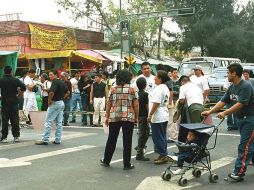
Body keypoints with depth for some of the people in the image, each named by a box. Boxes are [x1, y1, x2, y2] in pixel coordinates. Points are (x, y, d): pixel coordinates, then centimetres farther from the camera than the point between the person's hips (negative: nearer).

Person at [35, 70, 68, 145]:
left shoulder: (55, 82, -15)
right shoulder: (62, 82, 12)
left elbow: (51, 92, -28)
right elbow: (67, 92, 22)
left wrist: (49, 101, -14)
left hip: (55, 103, -9)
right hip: (62, 103, 9)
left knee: (48, 122, -4)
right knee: (59, 122, 10)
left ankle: (45, 140, -3)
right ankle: (58, 140, 12)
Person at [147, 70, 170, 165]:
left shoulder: (158, 89, -18)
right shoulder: (166, 88, 13)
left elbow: (156, 103, -23)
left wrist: (150, 115, -17)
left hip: (157, 117, -10)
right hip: (164, 115, 10)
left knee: (158, 137, -3)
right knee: (162, 136, 15)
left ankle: (163, 155, 1)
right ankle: (163, 155, 20)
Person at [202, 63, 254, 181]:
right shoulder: (232, 87, 8)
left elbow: (240, 104, -26)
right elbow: (223, 101, 8)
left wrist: (225, 113, -29)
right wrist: (210, 111, 0)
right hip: (240, 119, 9)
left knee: (244, 146, -8)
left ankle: (238, 172, -8)